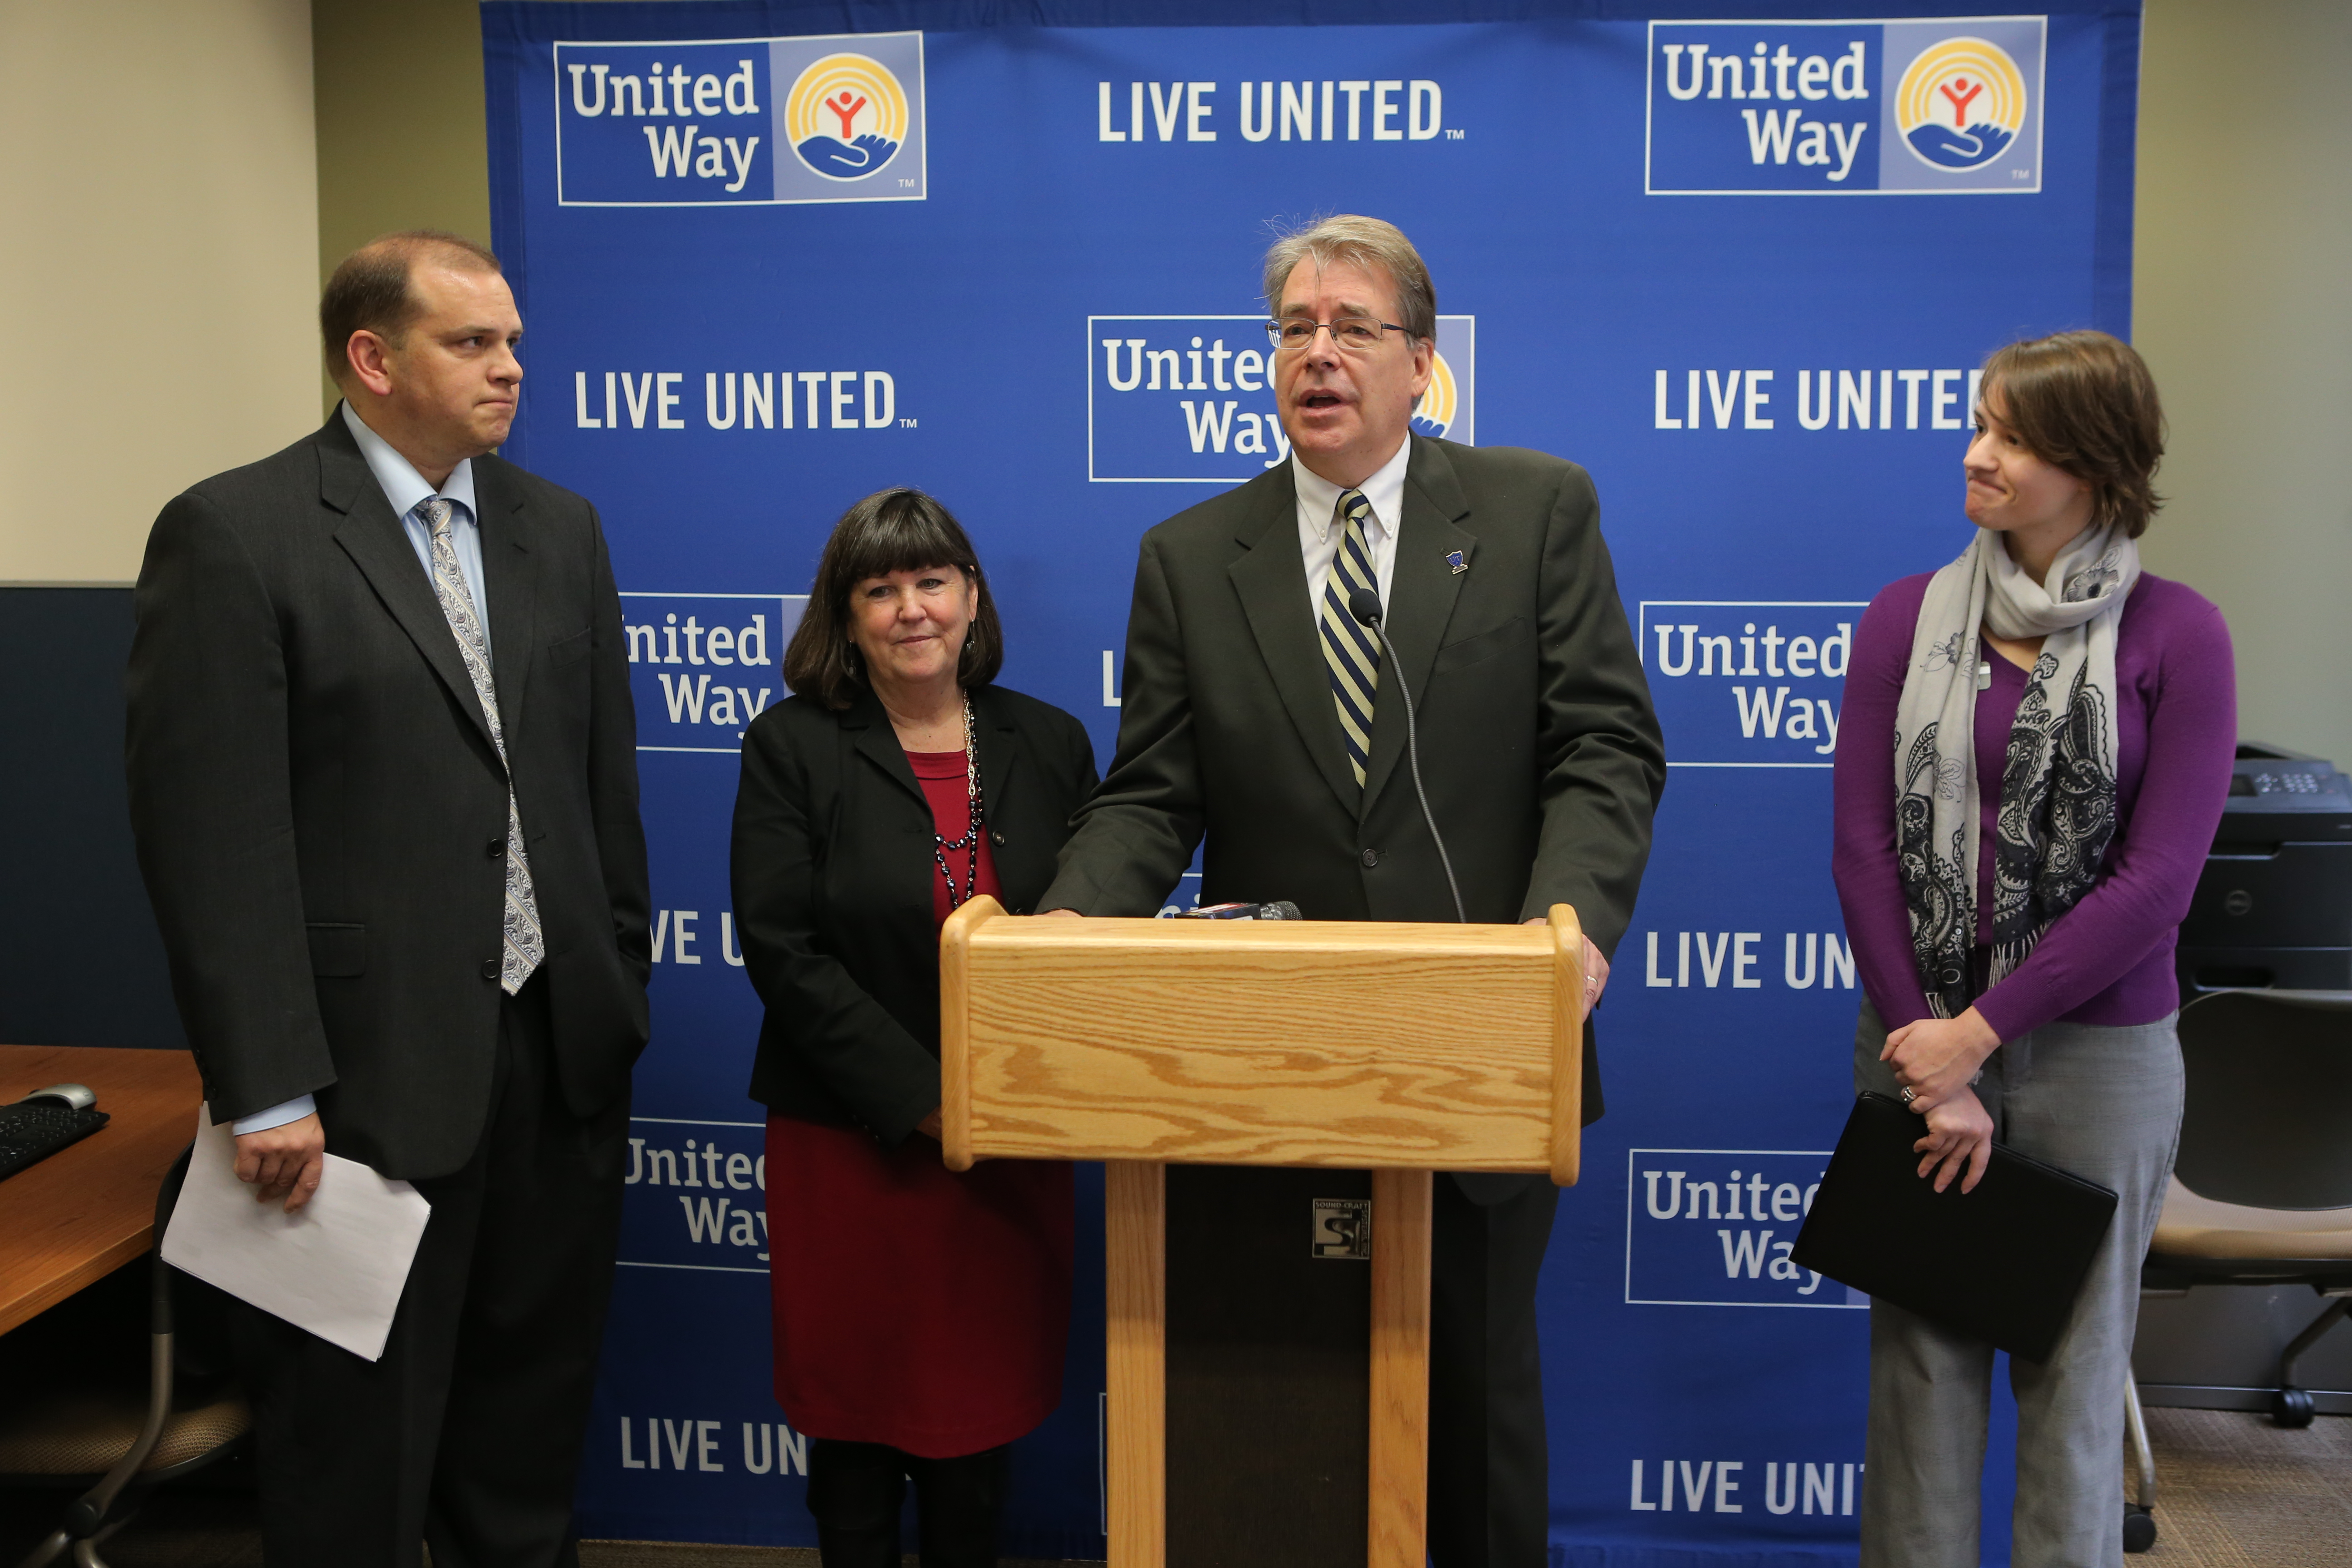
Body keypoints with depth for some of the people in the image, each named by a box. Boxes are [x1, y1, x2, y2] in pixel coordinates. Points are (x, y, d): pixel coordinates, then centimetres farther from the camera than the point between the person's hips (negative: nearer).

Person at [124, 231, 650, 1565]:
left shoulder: (559, 527, 9)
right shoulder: (235, 533, -9)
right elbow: (211, 835, -12)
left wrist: (619, 1001, 10)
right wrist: (266, 1090, -14)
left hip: (560, 1053, 5)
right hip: (375, 1069, -5)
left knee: (533, 1427, 18)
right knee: (360, 1457, 11)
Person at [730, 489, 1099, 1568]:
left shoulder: (1049, 744, 7)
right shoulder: (792, 746, -3)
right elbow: (782, 951, -10)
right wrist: (920, 1100, -15)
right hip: (849, 1142, -2)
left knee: (983, 1400, 11)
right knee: (856, 1406, 10)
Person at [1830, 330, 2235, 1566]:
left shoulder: (2175, 634, -4)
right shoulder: (1907, 618, 3)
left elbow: (2156, 880, -9)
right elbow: (1864, 848, -2)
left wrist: (1978, 1031, -12)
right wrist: (1925, 1061, -7)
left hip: (2098, 1055, -2)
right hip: (1922, 1040, 2)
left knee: (2072, 1370, 10)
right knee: (1921, 1360, 8)